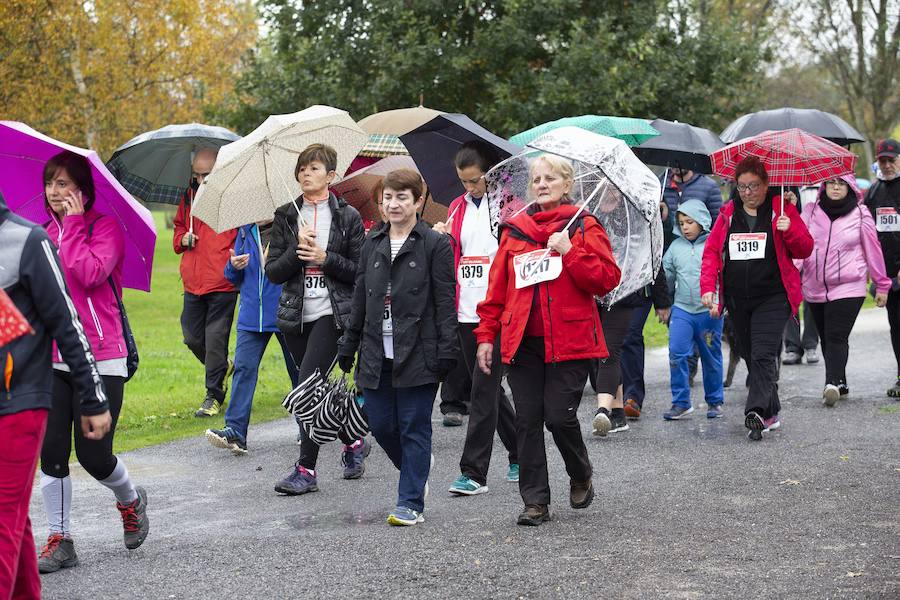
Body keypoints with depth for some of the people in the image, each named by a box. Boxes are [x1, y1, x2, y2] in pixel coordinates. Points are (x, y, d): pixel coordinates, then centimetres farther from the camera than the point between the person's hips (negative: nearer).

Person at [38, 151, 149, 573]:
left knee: (93, 454, -4)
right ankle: (59, 541, 10)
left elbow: (89, 275, -21)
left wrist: (73, 224, -14)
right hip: (51, 359, 5)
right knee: (51, 452, 0)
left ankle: (130, 500, 28)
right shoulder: (45, 233, 12)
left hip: (100, 358, -5)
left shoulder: (106, 228, -5)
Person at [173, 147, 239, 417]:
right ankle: (222, 367, 37)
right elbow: (179, 226, 27)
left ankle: (214, 395, 9)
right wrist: (183, 239, 4)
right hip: (193, 283, 6)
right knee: (192, 337, 10)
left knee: (215, 339, -3)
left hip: (223, 283, -6)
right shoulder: (189, 197, 12)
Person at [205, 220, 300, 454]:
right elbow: (234, 279, 17)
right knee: (243, 367, -7)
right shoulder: (245, 232, 9)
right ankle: (235, 431, -11)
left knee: (297, 370, 10)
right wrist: (233, 266, -5)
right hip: (251, 317, 3)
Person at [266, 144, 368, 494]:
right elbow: (272, 272, 3)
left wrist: (325, 258, -14)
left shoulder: (347, 217, 0)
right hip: (295, 316, 5)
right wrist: (297, 251, -13)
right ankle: (353, 442, 35)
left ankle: (306, 470, -11)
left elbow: (361, 271, -2)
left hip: (331, 314, -5)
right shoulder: (286, 216, 8)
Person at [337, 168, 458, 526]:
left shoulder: (435, 244, -3)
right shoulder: (372, 243, 12)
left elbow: (445, 303, -6)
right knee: (381, 425, 6)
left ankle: (411, 503, 5)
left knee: (414, 428, 0)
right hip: (377, 353, 5)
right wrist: (348, 346, 16)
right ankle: (416, 469, 34)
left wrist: (446, 350, -11)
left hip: (417, 353, -5)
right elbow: (360, 298, 17)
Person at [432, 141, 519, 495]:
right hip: (466, 311, 7)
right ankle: (520, 455, 29)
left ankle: (474, 472, -6)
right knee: (488, 387, 13)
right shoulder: (458, 207, 15)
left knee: (484, 389, -8)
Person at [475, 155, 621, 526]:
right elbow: (497, 289, 13)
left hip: (569, 340, -3)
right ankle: (535, 501, 10)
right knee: (527, 421, 2)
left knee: (559, 416, -9)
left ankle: (581, 476, 20)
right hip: (522, 342, 4)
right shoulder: (515, 231, 12)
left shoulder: (584, 228, 3)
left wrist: (569, 251, -15)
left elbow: (607, 279, -7)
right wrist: (487, 335, 9)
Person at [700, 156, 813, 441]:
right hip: (737, 298, 4)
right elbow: (712, 252, 8)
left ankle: (756, 412, -24)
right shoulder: (728, 214, 11)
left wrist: (790, 231, -17)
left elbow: (805, 250, 3)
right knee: (751, 357, 10)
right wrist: (708, 287, -5)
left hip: (772, 298, -4)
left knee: (763, 356, -16)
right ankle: (771, 414, 22)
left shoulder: (782, 210, 2)